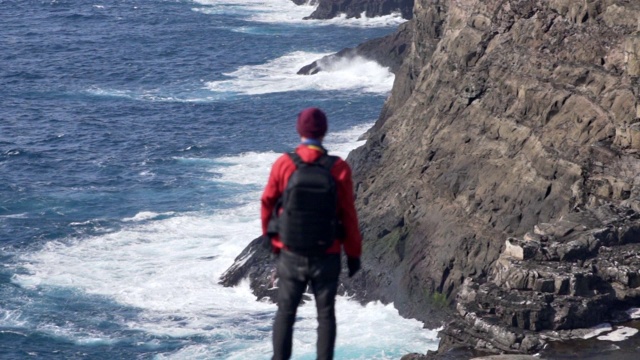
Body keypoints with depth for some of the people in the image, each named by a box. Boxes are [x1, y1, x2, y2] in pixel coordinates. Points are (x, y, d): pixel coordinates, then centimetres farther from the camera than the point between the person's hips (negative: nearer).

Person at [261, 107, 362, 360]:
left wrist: (270, 239, 16)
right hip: (327, 256, -1)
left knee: (285, 312, 12)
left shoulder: (283, 164, -8)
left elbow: (267, 204, 0)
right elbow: (348, 214, -6)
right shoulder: (338, 168, -10)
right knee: (325, 314, 9)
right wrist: (353, 253, 4)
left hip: (291, 255, 1)